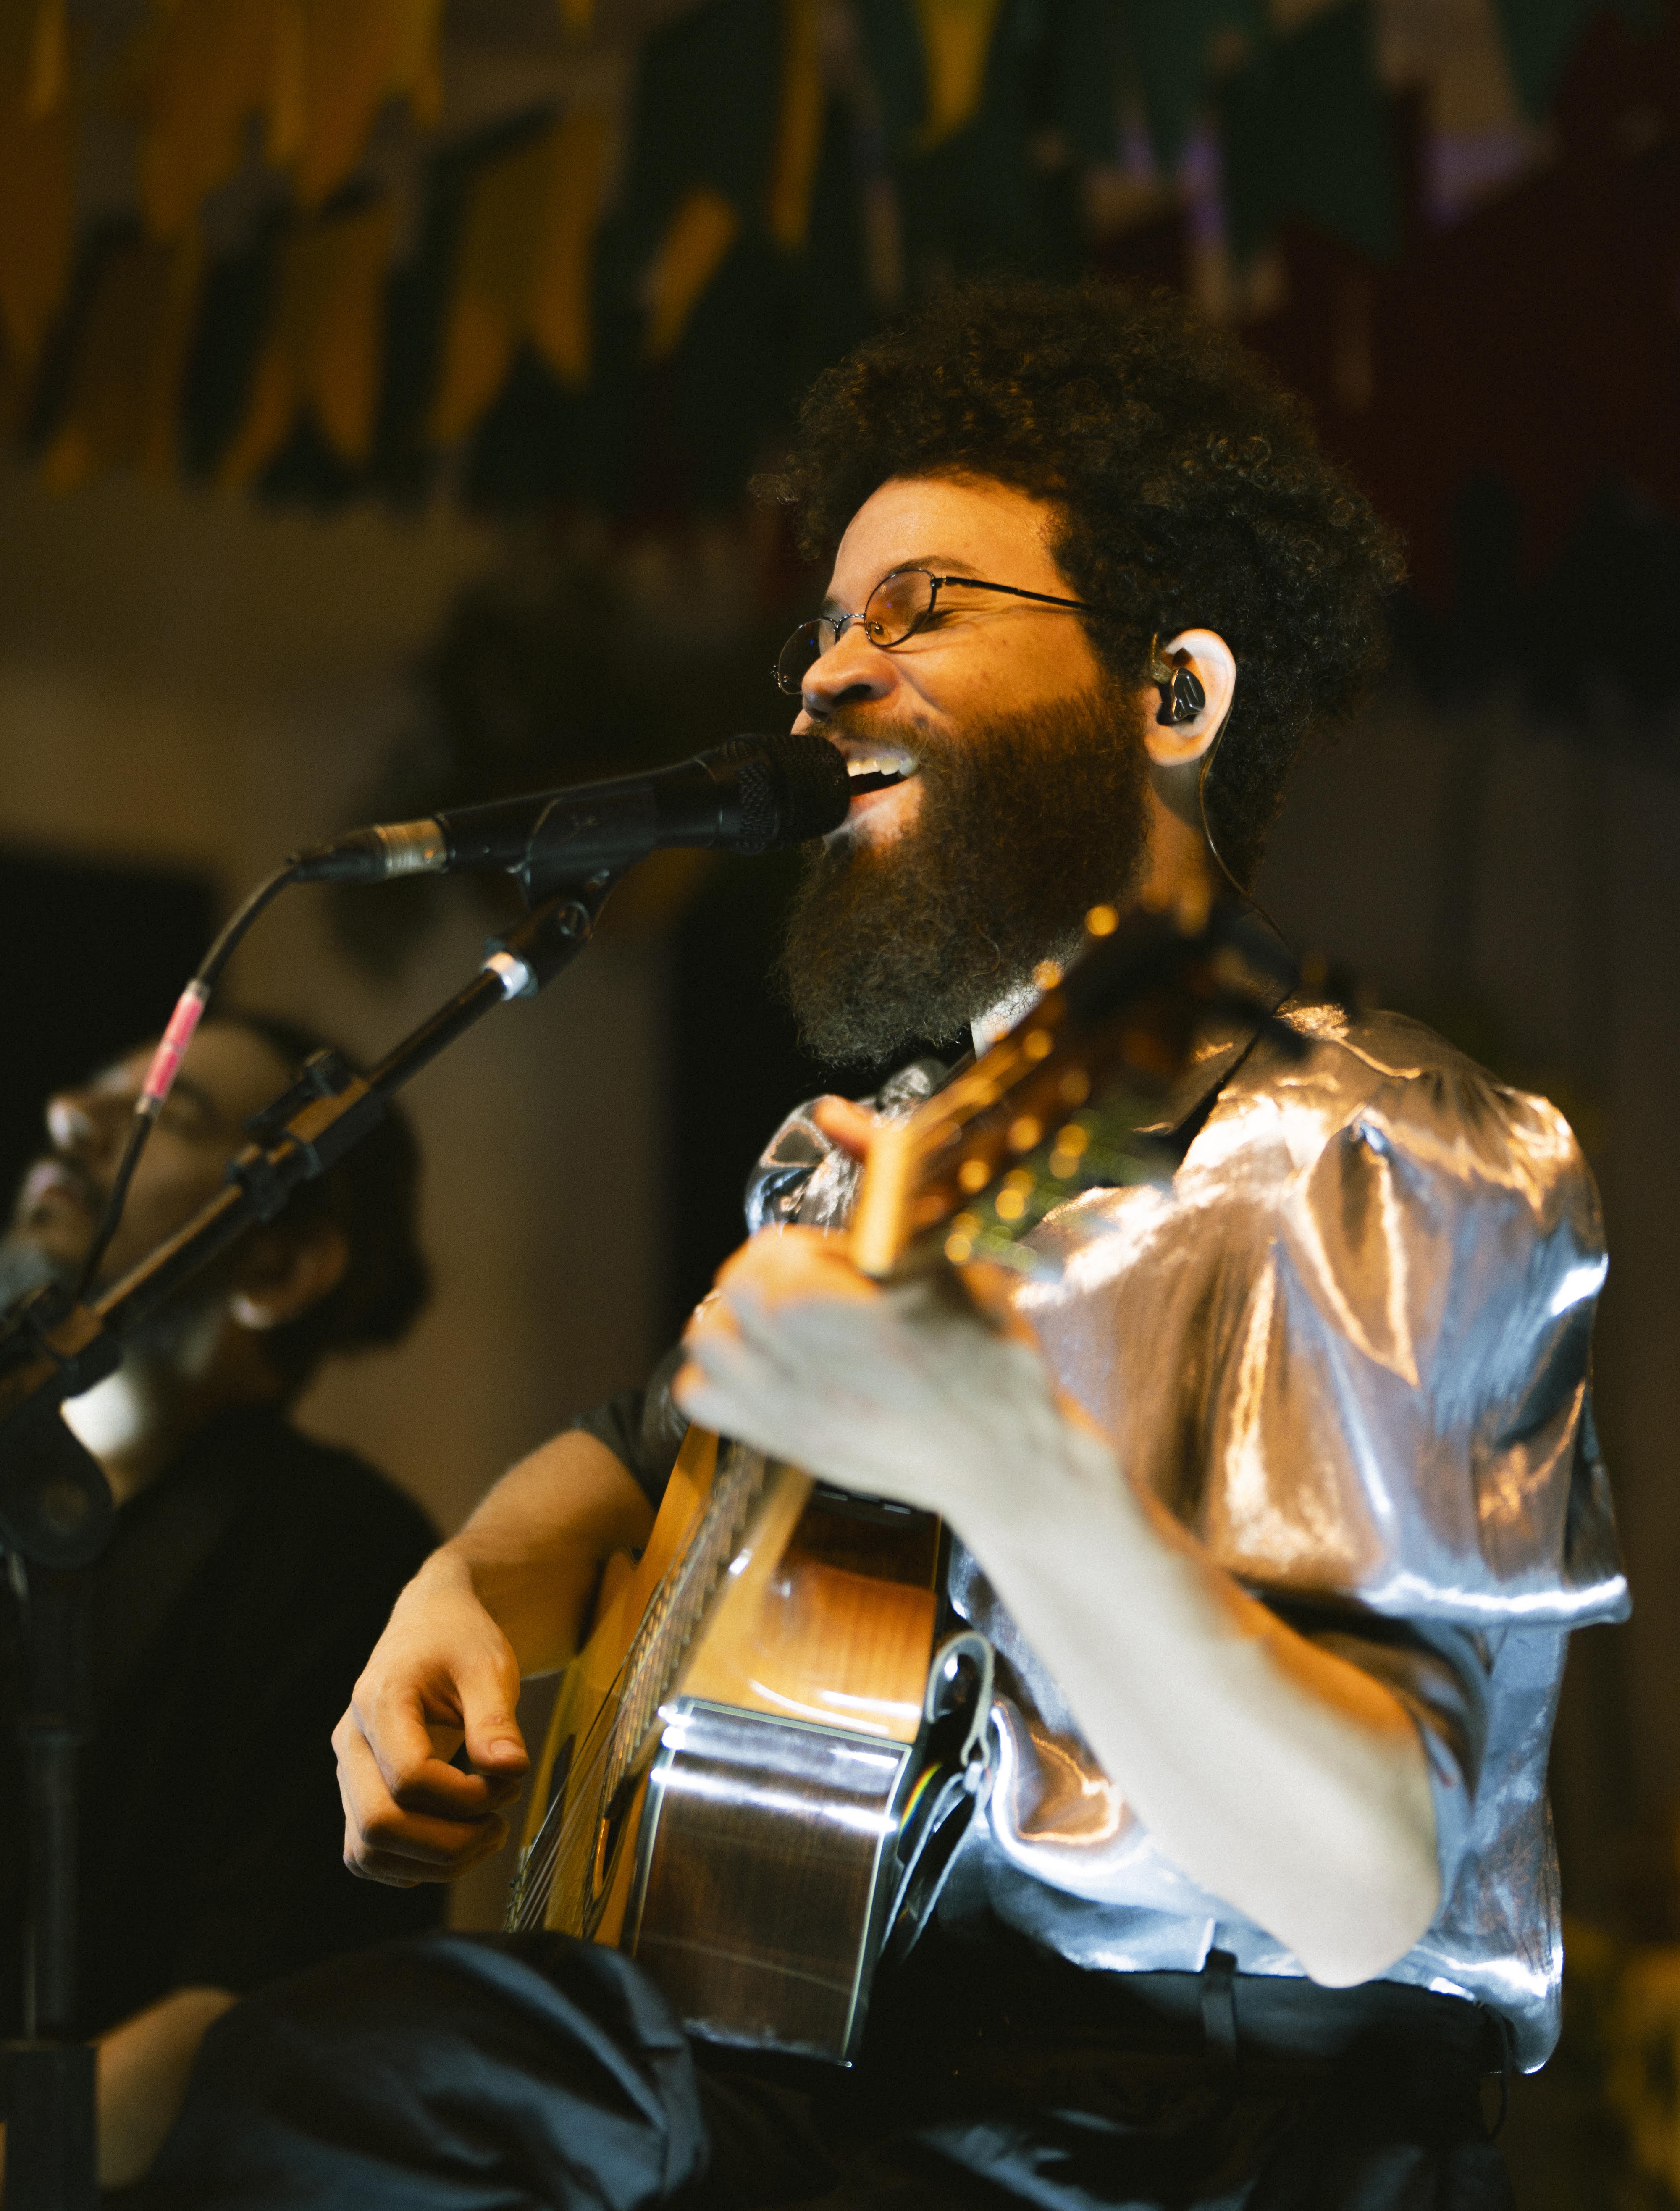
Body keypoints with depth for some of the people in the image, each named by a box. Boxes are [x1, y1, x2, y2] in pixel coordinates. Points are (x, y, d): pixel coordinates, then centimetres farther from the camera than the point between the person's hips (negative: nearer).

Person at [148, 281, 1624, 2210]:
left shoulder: (1370, 1172, -15)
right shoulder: (861, 1162, 10)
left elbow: (1364, 1886, -27)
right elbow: (645, 1454, 28)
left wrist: (1012, 1464, -43)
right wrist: (474, 1590, 4)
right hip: (845, 1996, 8)